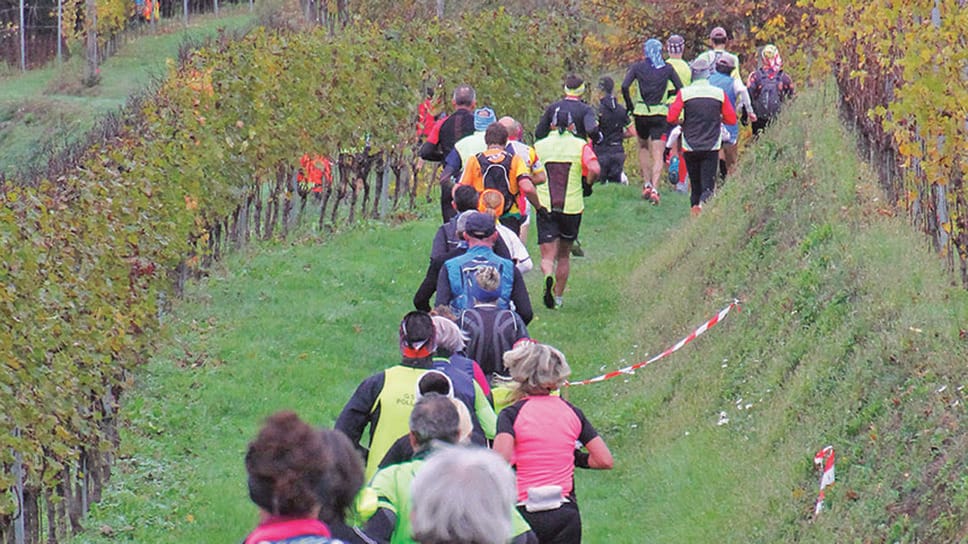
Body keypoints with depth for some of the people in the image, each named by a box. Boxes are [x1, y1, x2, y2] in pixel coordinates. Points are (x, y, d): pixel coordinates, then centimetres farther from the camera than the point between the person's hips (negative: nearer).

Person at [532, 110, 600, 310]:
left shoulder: (538, 146, 5)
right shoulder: (580, 146, 1)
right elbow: (594, 169, -16)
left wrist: (536, 203, 4)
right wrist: (587, 184, 3)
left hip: (545, 208, 0)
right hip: (572, 207, 0)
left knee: (548, 255, -2)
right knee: (564, 255, 17)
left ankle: (548, 277, -33)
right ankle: (558, 297, 21)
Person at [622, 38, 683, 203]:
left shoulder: (637, 67, 0)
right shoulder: (667, 68, 2)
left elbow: (625, 87, -11)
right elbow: (681, 89, -2)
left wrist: (630, 106, 0)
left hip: (641, 113, 1)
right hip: (660, 114, -1)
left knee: (643, 147, 24)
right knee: (658, 155, -1)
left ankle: (646, 184, 14)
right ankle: (654, 188, -18)